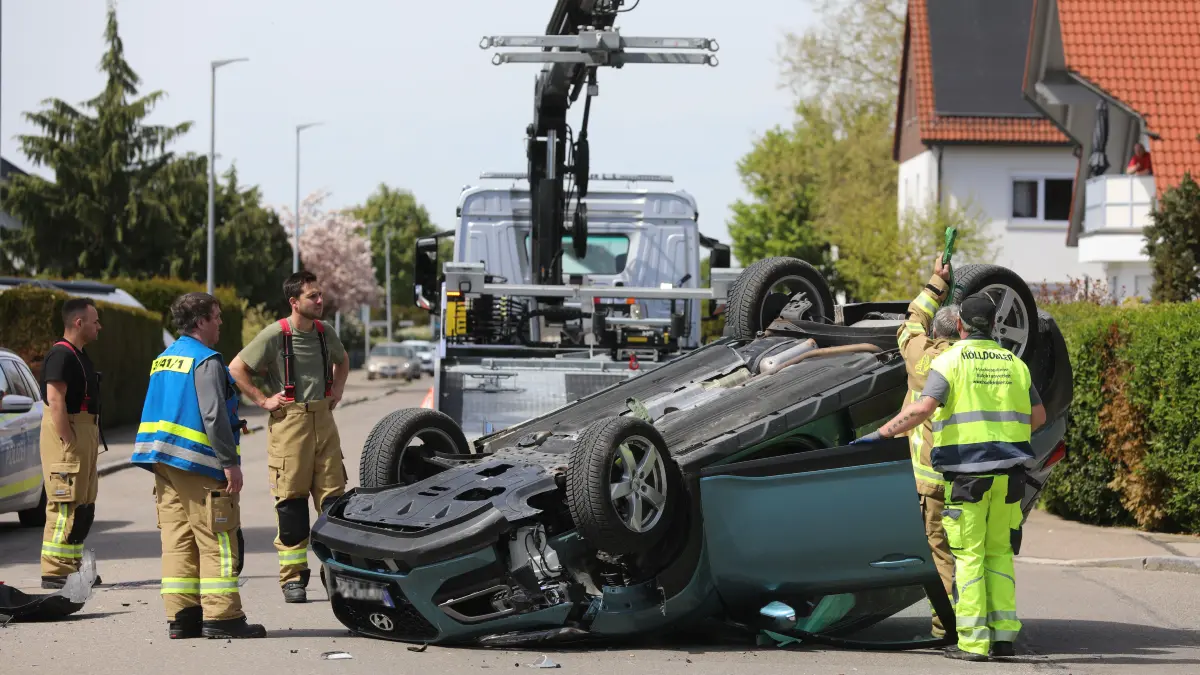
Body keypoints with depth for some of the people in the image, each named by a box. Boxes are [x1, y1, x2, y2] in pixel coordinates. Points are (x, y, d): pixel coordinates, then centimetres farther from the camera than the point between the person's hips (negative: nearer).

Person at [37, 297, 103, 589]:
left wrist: (91, 441, 19)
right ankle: (55, 572, -8)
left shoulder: (79, 355, 17)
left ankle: (72, 567, 20)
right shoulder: (61, 355, -15)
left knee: (84, 507, 14)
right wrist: (68, 442, -24)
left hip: (85, 431, 10)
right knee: (66, 506, -10)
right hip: (68, 434, -10)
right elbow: (55, 400, -21)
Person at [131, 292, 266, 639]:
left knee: (178, 540, 8)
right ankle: (221, 616, -8)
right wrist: (231, 463, -18)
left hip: (165, 465, 9)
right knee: (217, 542, -5)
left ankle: (181, 616, 8)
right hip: (199, 465, -9)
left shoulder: (162, 361, 17)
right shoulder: (206, 361, -11)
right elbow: (214, 416, -19)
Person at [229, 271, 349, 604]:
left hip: (323, 420, 5)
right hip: (289, 423, -5)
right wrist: (262, 400, -8)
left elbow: (342, 360, 30)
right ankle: (293, 578, 4)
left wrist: (337, 390, 15)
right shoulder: (275, 335, -9)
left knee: (333, 496, 2)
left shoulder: (325, 333, 8)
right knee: (291, 502, -2)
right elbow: (236, 368, -7)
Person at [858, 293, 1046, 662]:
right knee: (999, 552, 14)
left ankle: (973, 642, -4)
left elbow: (921, 409, -17)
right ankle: (1004, 635, 9)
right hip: (1008, 471, 4)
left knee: (969, 555, -1)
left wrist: (879, 434, -11)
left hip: (967, 471, -4)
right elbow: (1038, 415, 20)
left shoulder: (950, 362, -5)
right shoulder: (1013, 364, 11)